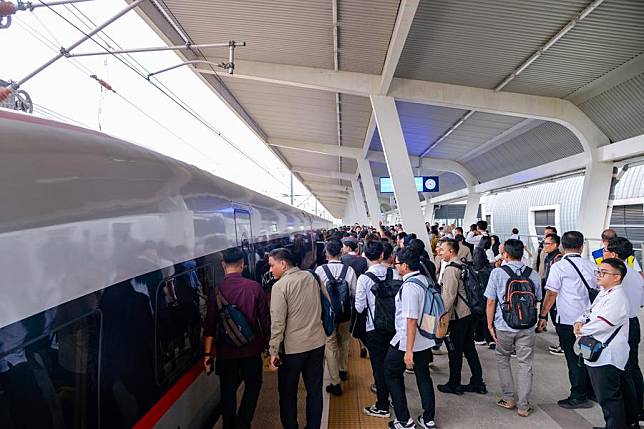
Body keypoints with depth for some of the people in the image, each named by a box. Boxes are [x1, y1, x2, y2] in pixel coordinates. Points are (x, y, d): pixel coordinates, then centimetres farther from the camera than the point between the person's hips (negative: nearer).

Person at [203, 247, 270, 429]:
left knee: (228, 391, 16)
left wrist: (207, 353, -1)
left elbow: (210, 326, -9)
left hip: (226, 352, 0)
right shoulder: (254, 287, -10)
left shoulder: (216, 291, -10)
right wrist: (269, 343, 10)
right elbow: (265, 319, -4)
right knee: (253, 386, 20)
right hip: (251, 349, 0)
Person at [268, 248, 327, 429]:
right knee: (315, 390, 15)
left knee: (288, 393, 12)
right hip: (317, 342, 6)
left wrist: (273, 351, -9)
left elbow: (277, 322, -16)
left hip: (292, 347, -5)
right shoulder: (310, 277, 3)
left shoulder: (280, 286, -15)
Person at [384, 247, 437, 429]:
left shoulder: (409, 286, -24)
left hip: (406, 341, -8)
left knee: (391, 374, 10)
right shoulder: (425, 280, 2)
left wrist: (409, 350, -22)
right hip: (426, 339, 8)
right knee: (423, 375, 19)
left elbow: (411, 320, -26)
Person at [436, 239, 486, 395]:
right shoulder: (463, 266, 11)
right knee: (469, 349, 16)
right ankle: (478, 383, 23)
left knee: (455, 351, 3)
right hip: (470, 313, 9)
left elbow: (449, 296, -21)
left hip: (458, 316, -9)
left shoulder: (450, 269, -16)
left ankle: (454, 385, 15)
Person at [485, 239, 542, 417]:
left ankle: (508, 398, 26)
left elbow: (491, 302, -8)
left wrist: (490, 324, 3)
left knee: (502, 359, 20)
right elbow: (537, 300, 11)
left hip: (503, 326, -1)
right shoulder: (533, 274, 0)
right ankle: (523, 406, 19)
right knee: (525, 364, 11)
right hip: (527, 327, 2)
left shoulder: (497, 272, -8)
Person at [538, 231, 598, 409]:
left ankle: (578, 397, 13)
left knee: (574, 359, 5)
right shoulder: (591, 265, 3)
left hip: (568, 321, -5)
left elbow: (551, 294, -13)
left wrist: (543, 315, -6)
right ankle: (591, 391, 32)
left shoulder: (558, 267, -11)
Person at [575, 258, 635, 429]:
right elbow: (590, 312, 19)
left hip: (606, 356, -10)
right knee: (621, 389, 22)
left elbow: (601, 324, -25)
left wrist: (582, 330, -10)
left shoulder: (617, 298, -20)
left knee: (608, 396, -2)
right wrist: (580, 321, -2)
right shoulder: (603, 294, 12)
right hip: (601, 353, 10)